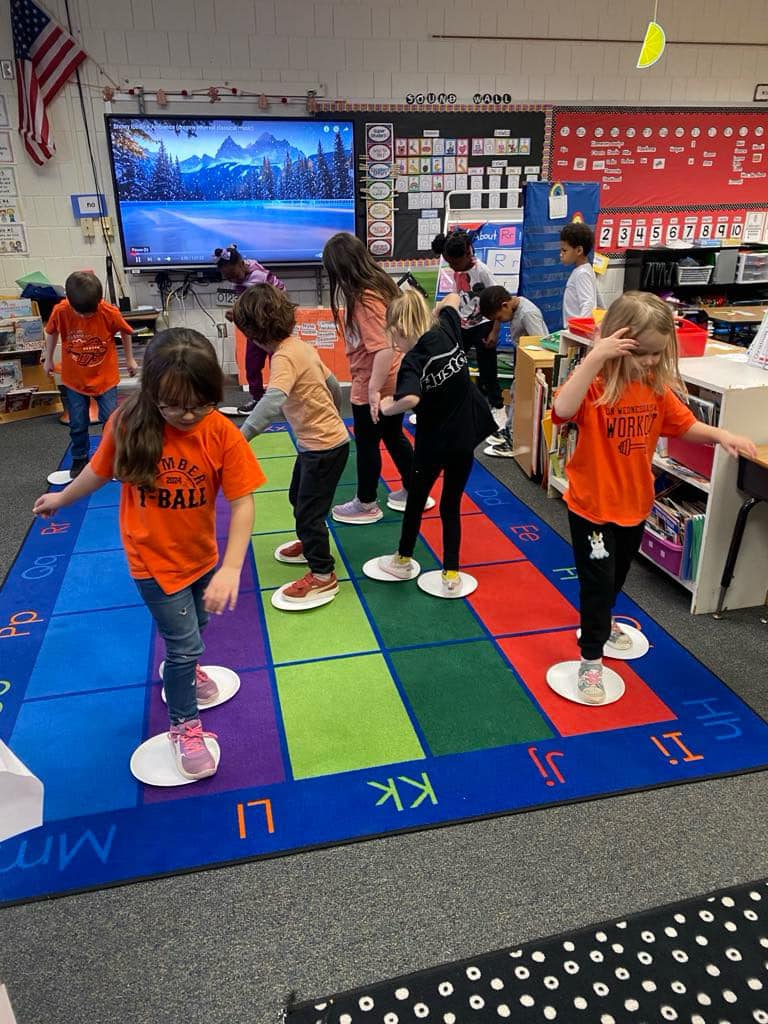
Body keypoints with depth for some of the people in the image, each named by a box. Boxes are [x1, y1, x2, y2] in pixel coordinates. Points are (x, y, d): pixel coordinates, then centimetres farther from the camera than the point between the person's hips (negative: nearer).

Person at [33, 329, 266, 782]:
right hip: (154, 560, -2)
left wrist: (231, 567, -31)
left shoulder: (222, 433, -23)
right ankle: (184, 725, 30)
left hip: (201, 555, 2)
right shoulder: (128, 424, -20)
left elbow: (243, 502, -22)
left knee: (194, 627, 27)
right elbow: (100, 470, -1)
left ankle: (183, 670, 61)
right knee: (185, 643, 4)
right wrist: (62, 498, 15)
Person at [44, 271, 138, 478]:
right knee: (77, 425, 8)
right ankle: (79, 459, 28)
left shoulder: (110, 313, -22)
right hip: (75, 379, 1)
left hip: (105, 377, -1)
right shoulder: (60, 311, -18)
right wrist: (48, 358, 13)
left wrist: (130, 359, 8)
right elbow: (51, 332, 3)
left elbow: (125, 332, -1)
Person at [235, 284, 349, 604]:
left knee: (309, 510, 1)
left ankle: (323, 575, 14)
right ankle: (310, 543, 48)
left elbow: (272, 402, -41)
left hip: (324, 446, -10)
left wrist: (241, 436, -46)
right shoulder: (301, 346, 4)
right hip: (316, 441, 10)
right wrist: (331, 415, 30)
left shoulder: (284, 357, -24)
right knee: (298, 497, 26)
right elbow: (333, 385, 14)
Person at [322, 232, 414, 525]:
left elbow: (384, 348, -31)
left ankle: (366, 505, 25)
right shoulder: (380, 283, 3)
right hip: (394, 381, 9)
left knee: (367, 444, 8)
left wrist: (374, 389, -26)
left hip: (372, 386, -9)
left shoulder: (364, 298, -24)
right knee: (393, 437, 22)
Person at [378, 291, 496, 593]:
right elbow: (453, 299, 17)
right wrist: (431, 314, 20)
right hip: (465, 436, 5)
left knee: (416, 498, 18)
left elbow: (411, 399, -43)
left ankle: (403, 560, 35)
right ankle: (451, 574, 15)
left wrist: (388, 408, -25)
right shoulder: (446, 331, -5)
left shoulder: (413, 361, -22)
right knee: (451, 504, 13)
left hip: (434, 442, -5)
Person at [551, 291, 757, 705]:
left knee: (618, 575, 26)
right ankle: (591, 657, 18)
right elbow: (562, 410, -43)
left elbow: (685, 426, 9)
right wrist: (594, 358, -46)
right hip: (592, 505, -6)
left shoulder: (658, 389, -3)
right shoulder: (594, 386, -22)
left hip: (635, 503, 7)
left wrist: (720, 434, -10)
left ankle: (602, 623, 53)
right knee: (597, 580, 2)